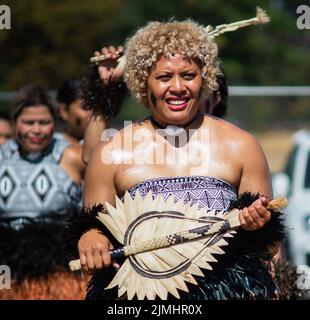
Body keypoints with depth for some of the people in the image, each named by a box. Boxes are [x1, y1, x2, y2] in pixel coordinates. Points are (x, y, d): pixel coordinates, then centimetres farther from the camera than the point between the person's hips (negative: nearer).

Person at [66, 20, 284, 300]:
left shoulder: (240, 145, 10)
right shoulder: (111, 152, 9)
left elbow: (269, 249, 14)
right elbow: (91, 227, 15)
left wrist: (257, 227, -7)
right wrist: (88, 240, -7)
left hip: (227, 289, -2)